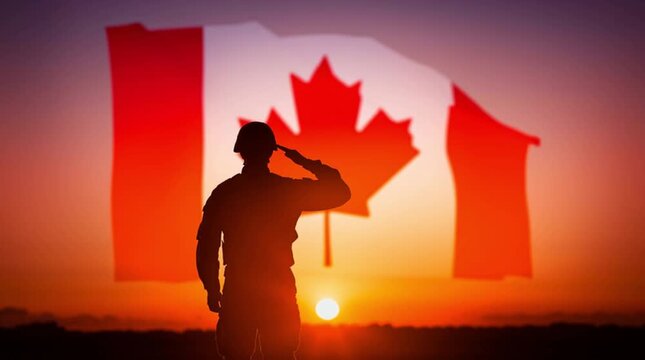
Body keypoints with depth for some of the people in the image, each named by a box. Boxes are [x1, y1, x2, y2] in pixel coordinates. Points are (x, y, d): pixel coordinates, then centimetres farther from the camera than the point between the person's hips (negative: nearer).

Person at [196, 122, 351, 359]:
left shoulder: (223, 193, -2)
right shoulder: (290, 190, -4)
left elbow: (207, 246, -3)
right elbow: (340, 192, 6)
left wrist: (212, 288, 7)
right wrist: (306, 163, 9)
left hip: (237, 290, 0)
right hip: (279, 289, 0)